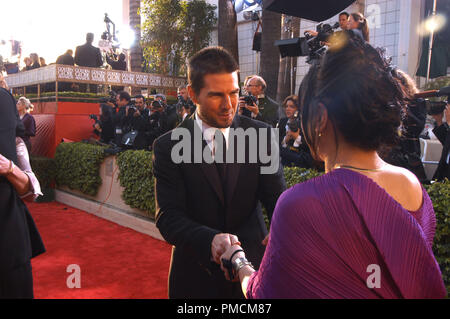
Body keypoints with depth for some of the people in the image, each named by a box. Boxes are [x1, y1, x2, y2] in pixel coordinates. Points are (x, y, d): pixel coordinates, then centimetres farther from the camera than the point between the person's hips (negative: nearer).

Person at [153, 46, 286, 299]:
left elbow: (277, 197, -8)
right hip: (196, 276, -1)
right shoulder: (168, 147, -10)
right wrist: (210, 240, -35)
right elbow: (168, 217, -16)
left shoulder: (262, 134, -6)